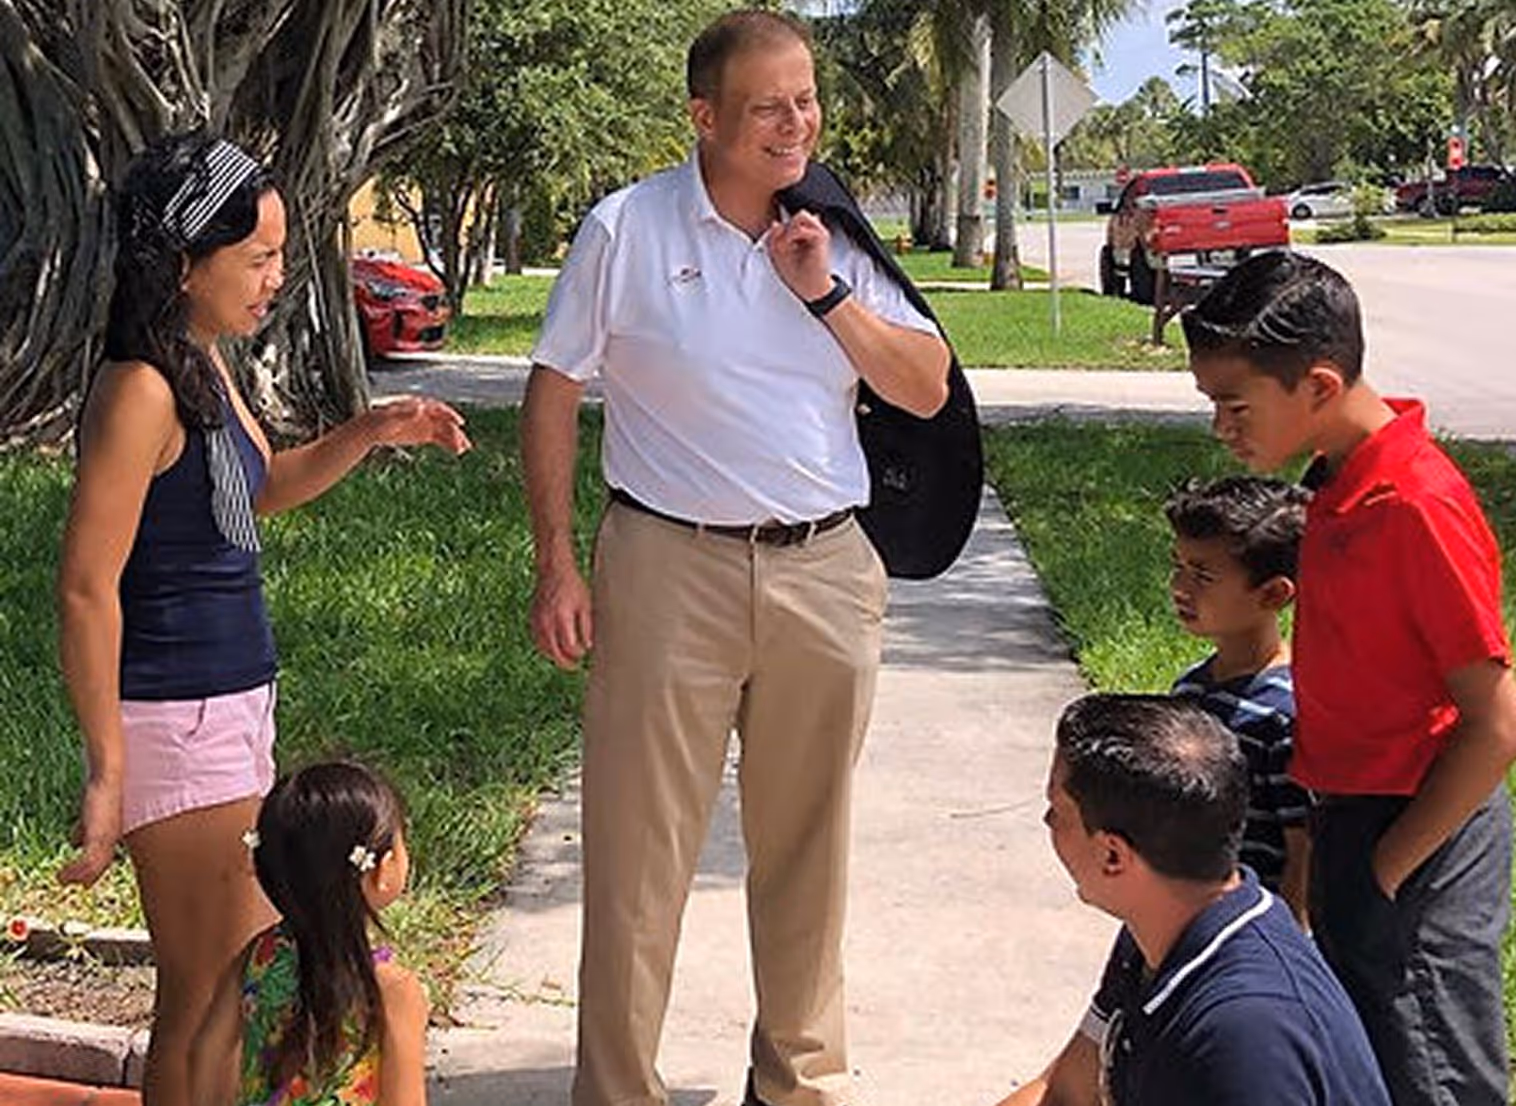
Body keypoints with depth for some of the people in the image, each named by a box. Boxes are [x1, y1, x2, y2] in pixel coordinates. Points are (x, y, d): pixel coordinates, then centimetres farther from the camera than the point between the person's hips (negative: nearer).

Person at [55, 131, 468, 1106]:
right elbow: (87, 587, -20)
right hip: (174, 723, -10)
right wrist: (107, 769, -20)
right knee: (210, 1002, -1)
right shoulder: (140, 391, -18)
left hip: (235, 705, 10)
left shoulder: (203, 365, 9)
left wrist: (370, 432, 7)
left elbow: (264, 486, 25)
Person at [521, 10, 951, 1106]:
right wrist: (557, 563, -5)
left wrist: (828, 296, -9)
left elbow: (928, 391, 4)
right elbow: (553, 395, 1)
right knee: (640, 845, -1)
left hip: (825, 572, 3)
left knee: (807, 841, 13)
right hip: (670, 566, -3)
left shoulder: (837, 237, 7)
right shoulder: (627, 231, -2)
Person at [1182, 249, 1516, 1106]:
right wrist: (1338, 843, 13)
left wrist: (1388, 866, -16)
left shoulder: (1417, 507, -24)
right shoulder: (1343, 481, 5)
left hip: (1415, 835, -9)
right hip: (1352, 814, 9)